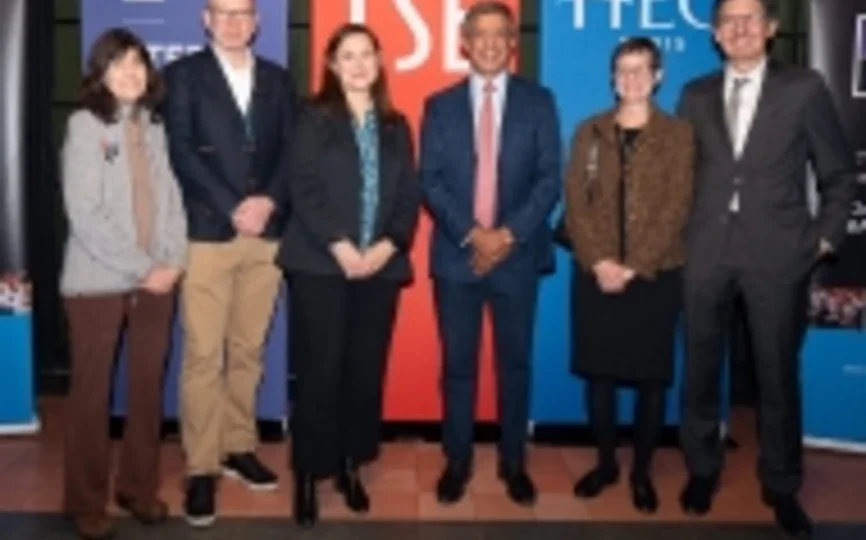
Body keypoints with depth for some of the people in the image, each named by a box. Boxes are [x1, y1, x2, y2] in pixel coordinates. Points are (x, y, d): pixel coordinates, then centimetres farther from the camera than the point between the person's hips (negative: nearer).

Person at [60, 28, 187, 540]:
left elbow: (170, 194, 8)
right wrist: (142, 268, -14)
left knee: (149, 385, 10)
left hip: (157, 279, 5)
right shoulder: (85, 124, -6)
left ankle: (139, 486, 25)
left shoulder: (152, 125, 9)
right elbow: (85, 215, -13)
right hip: (99, 280, -4)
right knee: (92, 390, 5)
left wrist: (174, 259, -7)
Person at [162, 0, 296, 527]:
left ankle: (239, 449, 22)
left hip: (267, 235, 3)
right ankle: (202, 469, 4)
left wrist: (269, 201, -9)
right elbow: (182, 152, -5)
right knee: (204, 356, -3)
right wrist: (233, 208, -13)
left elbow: (292, 151, 8)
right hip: (207, 234, -3)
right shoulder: (184, 74, 4)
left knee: (248, 352, 10)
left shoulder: (277, 79, 14)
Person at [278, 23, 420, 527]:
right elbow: (304, 191, -6)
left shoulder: (396, 125, 13)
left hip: (381, 265, 3)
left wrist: (388, 246, -8)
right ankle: (308, 474, 6)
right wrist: (340, 247, -15)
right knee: (320, 370, -4)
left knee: (366, 369, 5)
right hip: (321, 264, -3)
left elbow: (409, 196, 8)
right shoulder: (315, 119, 3)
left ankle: (350, 465, 18)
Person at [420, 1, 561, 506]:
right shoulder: (440, 105, 7)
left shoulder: (538, 101, 5)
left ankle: (514, 463, 20)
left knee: (515, 363, 8)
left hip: (517, 254, 0)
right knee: (458, 364, 6)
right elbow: (430, 181, 0)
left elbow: (550, 178, -2)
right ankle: (457, 461, 17)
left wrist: (508, 234, -13)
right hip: (456, 254, 0)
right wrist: (471, 234, -13)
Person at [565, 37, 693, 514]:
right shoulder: (589, 132, 8)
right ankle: (606, 462, 22)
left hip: (655, 275, -2)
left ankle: (641, 471, 16)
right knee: (598, 373, 7)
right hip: (596, 274, 2)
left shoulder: (678, 134, 2)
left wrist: (632, 267, -13)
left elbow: (676, 209, -6)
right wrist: (599, 262, -12)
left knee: (652, 377, 3)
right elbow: (575, 203, 2)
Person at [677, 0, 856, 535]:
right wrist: (678, 234, 4)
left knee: (778, 373, 6)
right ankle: (702, 469, 27)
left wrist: (825, 236, -1)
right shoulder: (696, 94, 9)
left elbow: (839, 173, 5)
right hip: (706, 251, 2)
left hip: (777, 253, -2)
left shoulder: (805, 88, 1)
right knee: (701, 368, 9)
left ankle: (781, 485, 21)